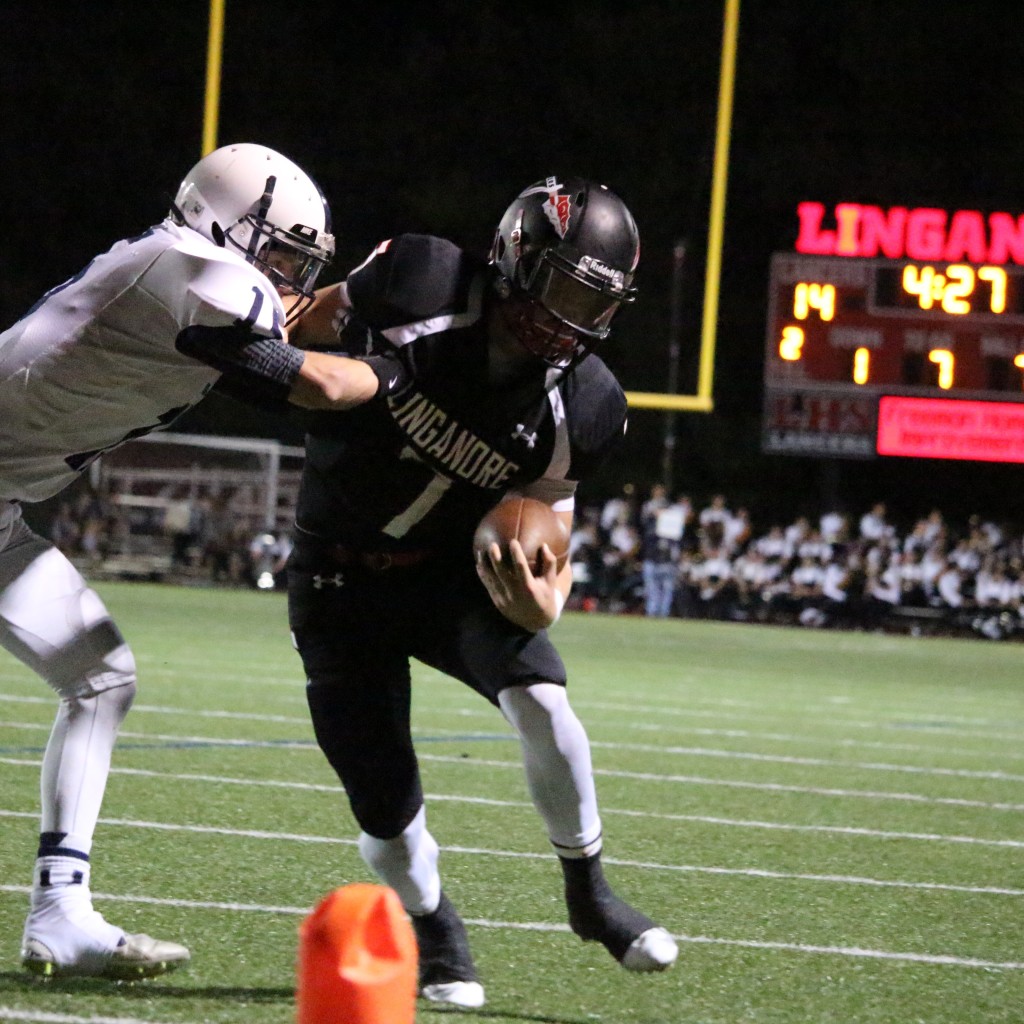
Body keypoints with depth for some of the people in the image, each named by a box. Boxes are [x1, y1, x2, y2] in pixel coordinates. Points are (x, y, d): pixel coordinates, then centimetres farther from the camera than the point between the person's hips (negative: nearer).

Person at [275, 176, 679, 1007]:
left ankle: (589, 894, -4)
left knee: (539, 696, -27)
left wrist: (543, 601, -25)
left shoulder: (578, 407, -12)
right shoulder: (416, 287, -19)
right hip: (342, 586, -1)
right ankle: (433, 933, 27)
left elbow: (549, 526, -3)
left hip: (456, 573, 2)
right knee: (388, 813, -6)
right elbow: (305, 331, -3)